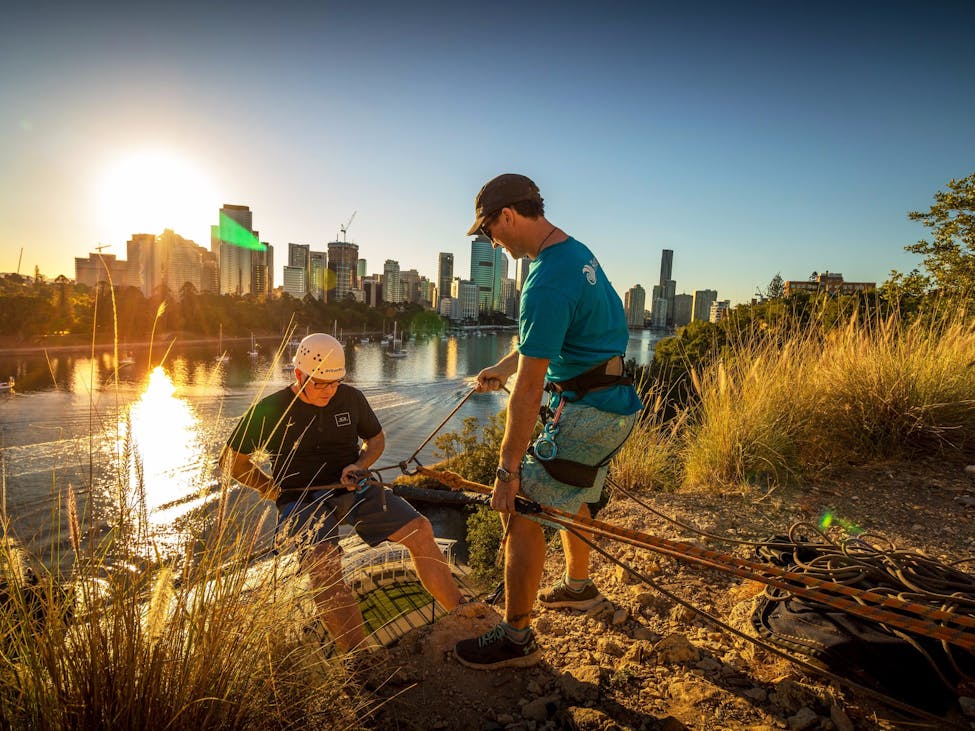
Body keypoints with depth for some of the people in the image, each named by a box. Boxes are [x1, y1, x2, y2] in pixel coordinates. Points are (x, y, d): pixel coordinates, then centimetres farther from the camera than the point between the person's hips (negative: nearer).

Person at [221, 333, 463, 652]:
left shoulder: (351, 398, 5)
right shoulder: (270, 410, -4)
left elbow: (377, 437, 20)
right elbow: (232, 461, 6)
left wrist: (359, 466, -1)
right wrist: (276, 490, 1)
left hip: (352, 491, 3)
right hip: (302, 502, -3)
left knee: (419, 529, -17)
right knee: (323, 562, -35)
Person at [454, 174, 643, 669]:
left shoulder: (547, 280, -24)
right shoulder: (576, 251, 9)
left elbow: (528, 389, -24)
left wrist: (508, 469, -19)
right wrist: (505, 364, 29)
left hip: (586, 412, -10)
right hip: (616, 403, 10)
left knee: (520, 509, -4)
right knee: (568, 495, 27)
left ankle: (516, 638, 10)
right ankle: (578, 586, 47)